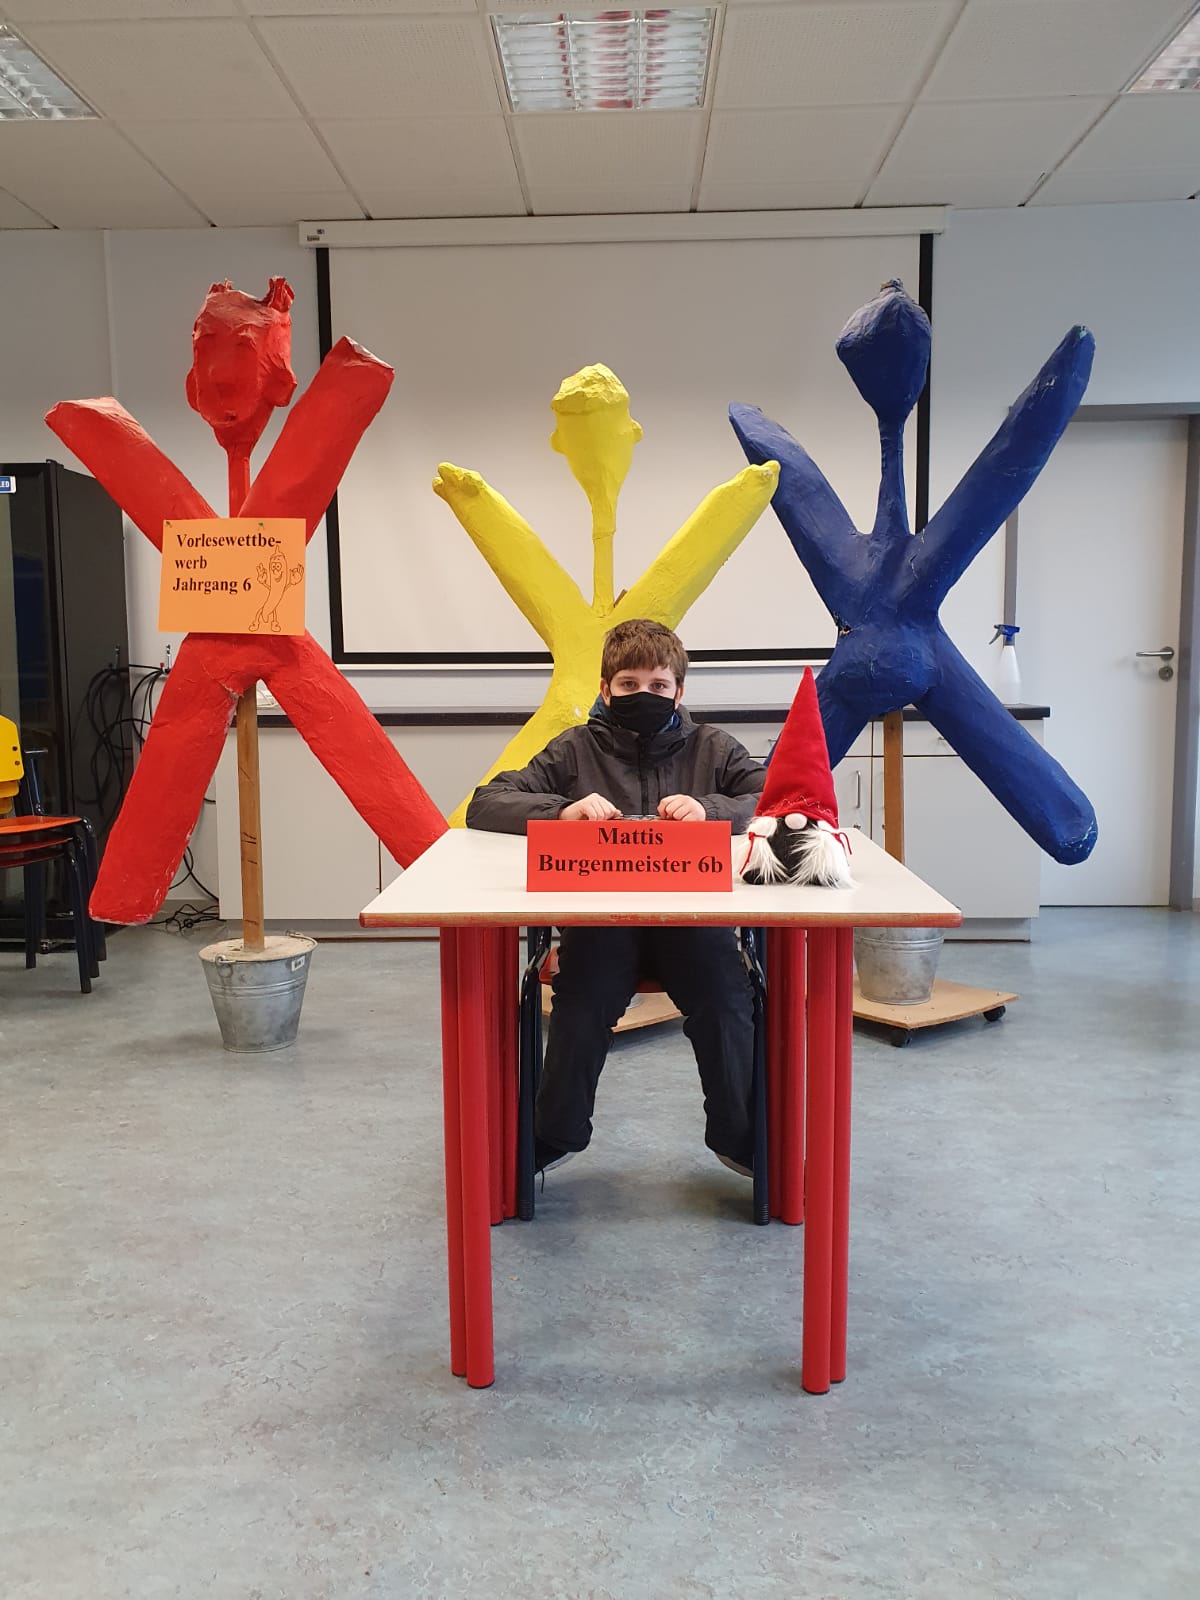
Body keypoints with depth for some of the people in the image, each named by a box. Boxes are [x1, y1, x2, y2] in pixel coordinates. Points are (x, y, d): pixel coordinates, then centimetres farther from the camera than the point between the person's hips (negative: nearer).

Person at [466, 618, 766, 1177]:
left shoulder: (713, 748, 10)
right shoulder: (577, 749, 9)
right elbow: (484, 805, 1)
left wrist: (713, 809, -20)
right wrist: (561, 811, -17)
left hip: (692, 916, 1)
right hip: (599, 919, 0)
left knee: (726, 1001, -26)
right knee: (581, 1004, -28)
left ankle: (739, 1136, 1)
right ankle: (554, 1135, -2)